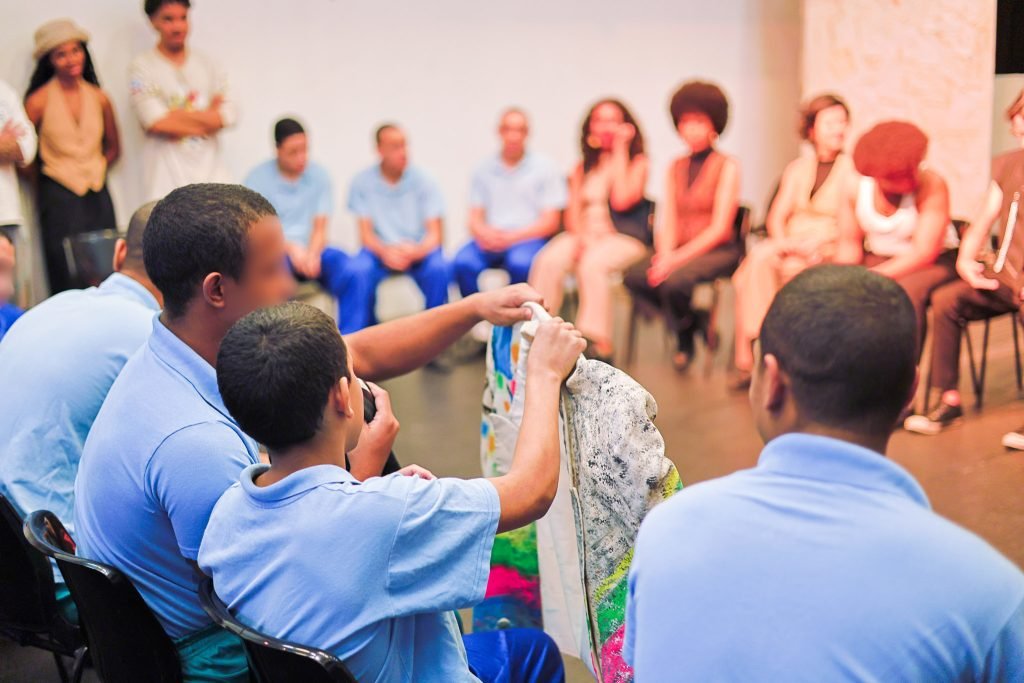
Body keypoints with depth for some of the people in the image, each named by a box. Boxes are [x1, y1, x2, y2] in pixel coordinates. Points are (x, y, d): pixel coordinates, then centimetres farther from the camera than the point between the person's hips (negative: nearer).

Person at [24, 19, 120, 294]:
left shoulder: (99, 98, 6)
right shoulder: (40, 100, -5)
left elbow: (113, 148, 19)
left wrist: (95, 170, 8)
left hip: (97, 195, 4)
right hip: (58, 196, -4)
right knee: (66, 280, -3)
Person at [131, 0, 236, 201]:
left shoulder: (208, 65, 13)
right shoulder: (142, 67, 1)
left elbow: (228, 115, 2)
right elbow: (156, 122, -11)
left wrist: (176, 116, -6)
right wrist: (208, 116, -2)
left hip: (211, 172, 4)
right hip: (168, 177, -4)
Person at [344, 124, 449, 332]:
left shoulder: (423, 181, -4)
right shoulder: (362, 182, -4)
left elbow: (435, 234, -6)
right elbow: (365, 233, -4)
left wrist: (415, 252, -27)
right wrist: (384, 252, -25)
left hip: (418, 251, 0)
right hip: (380, 249, 0)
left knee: (439, 268, -31)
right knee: (359, 270, -31)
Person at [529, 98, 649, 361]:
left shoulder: (637, 162, 5)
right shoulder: (583, 167, 19)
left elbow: (622, 200, -13)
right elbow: (573, 211, 12)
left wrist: (620, 150, -7)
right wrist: (579, 236, -11)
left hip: (623, 239, -4)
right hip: (584, 235, 4)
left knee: (592, 263, -36)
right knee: (548, 260, -27)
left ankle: (597, 341, -36)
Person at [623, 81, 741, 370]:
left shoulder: (727, 166, -1)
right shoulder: (676, 168, 15)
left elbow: (719, 228, -9)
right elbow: (667, 221, 9)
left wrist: (677, 258, -18)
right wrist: (665, 255, -12)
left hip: (719, 251, -5)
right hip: (679, 251, 5)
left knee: (675, 280, -35)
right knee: (635, 276, -24)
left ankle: (685, 336, -2)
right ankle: (690, 321, 0)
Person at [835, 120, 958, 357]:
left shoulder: (931, 185, -22)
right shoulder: (855, 185, -10)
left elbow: (924, 252, -25)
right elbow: (849, 243, -2)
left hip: (934, 261, -4)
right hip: (876, 257, 4)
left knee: (907, 291, -36)